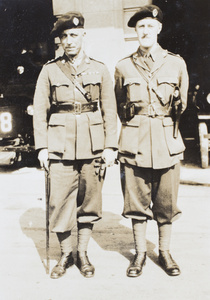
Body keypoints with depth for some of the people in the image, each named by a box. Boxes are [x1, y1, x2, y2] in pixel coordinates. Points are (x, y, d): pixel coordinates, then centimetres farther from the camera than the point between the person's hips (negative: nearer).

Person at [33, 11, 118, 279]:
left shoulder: (99, 70, 8)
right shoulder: (49, 70, 7)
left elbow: (109, 110, 6)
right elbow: (40, 111, 6)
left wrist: (110, 146, -2)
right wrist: (42, 146, -2)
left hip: (92, 146, 1)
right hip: (61, 146, 0)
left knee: (89, 202, 6)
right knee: (60, 202, -1)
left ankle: (82, 252, 22)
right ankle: (65, 254, 17)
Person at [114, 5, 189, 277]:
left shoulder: (176, 63, 6)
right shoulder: (123, 67, 6)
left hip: (167, 142, 1)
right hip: (134, 142, 0)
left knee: (166, 201, 6)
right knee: (137, 200, 4)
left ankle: (165, 252, 22)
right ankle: (140, 253, 18)